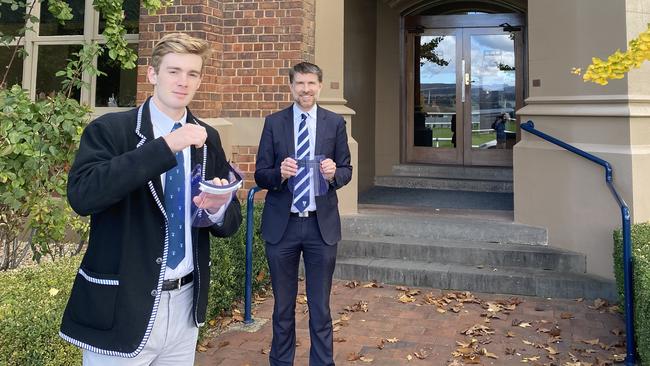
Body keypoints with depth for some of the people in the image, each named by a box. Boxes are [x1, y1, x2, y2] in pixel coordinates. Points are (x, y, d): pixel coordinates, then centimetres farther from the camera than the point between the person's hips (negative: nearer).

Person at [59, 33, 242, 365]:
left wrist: (218, 208, -17)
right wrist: (165, 146, -29)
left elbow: (230, 223, 7)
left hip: (185, 306, 5)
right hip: (122, 311, -4)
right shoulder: (110, 129, -8)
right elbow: (81, 195, -25)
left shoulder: (207, 138, 5)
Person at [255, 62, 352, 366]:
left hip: (322, 224, 0)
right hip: (281, 224, 0)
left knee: (320, 306, 10)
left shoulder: (335, 123, 4)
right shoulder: (274, 122, 2)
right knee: (282, 306, 13)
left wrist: (334, 173, -17)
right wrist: (279, 172, -20)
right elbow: (260, 175, 2)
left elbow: (346, 170, 6)